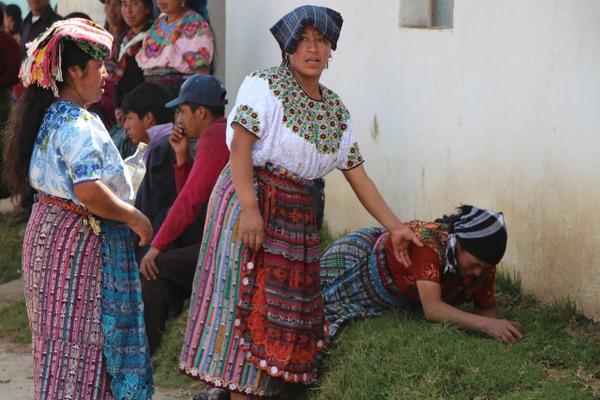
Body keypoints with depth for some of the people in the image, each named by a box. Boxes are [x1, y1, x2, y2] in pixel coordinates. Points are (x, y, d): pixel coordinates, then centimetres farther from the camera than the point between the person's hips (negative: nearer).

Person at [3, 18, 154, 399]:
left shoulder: (51, 117, 12)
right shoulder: (79, 125, -19)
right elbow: (90, 192, -28)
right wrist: (135, 218, -16)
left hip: (49, 226, 10)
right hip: (79, 239, -10)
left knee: (62, 335, 15)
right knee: (81, 337, -4)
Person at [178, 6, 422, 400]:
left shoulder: (336, 109, 13)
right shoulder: (265, 86, -6)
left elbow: (358, 176, 13)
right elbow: (241, 146, -15)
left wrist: (395, 227, 7)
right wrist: (250, 208, -24)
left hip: (298, 215, 7)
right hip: (250, 199, -7)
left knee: (283, 307, 6)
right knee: (247, 302, -7)